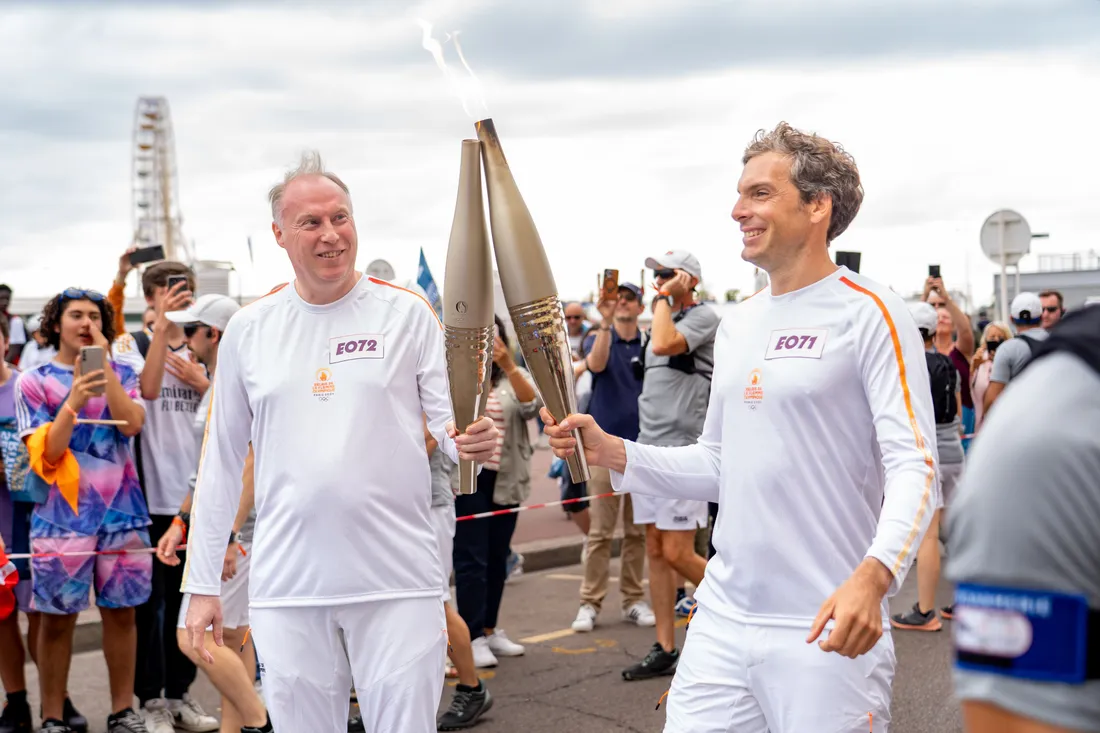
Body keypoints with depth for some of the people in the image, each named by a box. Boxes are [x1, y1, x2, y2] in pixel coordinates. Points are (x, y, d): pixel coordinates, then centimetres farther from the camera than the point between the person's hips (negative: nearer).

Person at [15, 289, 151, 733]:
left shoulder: (121, 374, 9)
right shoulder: (34, 382, 3)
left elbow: (133, 424, -9)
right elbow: (45, 453, -6)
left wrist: (104, 365, -10)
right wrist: (74, 402, -21)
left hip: (121, 513, 2)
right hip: (63, 517, -2)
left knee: (121, 612, 7)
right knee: (58, 618, 3)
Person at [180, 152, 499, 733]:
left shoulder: (407, 315, 0)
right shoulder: (248, 330, 6)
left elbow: (451, 422, 2)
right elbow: (221, 463, 10)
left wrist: (469, 443, -23)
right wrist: (201, 585, 8)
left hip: (398, 580, -2)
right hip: (286, 587, 2)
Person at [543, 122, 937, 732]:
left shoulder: (869, 314, -8)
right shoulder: (736, 325, 13)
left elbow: (914, 467, -15)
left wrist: (874, 574, -32)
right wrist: (612, 453, 4)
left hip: (826, 633, -6)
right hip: (722, 620, 6)